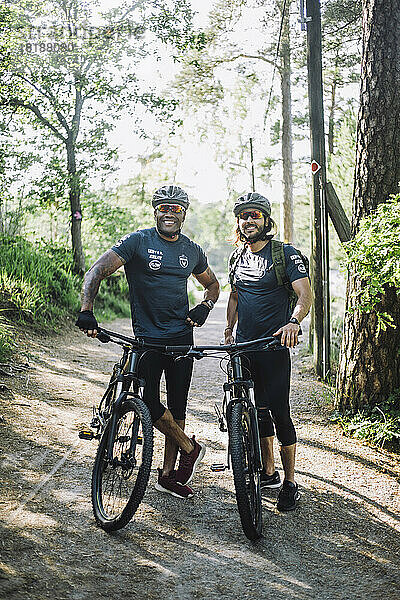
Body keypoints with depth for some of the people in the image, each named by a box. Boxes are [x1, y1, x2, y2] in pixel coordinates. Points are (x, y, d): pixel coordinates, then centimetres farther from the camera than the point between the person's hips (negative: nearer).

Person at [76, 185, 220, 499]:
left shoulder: (192, 250, 9)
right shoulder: (138, 241, -4)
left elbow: (213, 284, 25)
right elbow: (97, 271, -12)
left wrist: (204, 306, 2)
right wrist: (86, 311, -27)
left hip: (182, 337, 3)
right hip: (148, 337, -3)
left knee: (177, 407, 5)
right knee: (149, 402, -12)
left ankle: (168, 474, 17)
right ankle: (191, 447, 11)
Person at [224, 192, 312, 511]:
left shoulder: (285, 254, -7)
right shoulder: (238, 258, 13)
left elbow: (306, 295, -17)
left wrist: (293, 322, -35)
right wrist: (229, 331, 18)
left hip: (274, 346, -6)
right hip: (244, 346, 6)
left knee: (280, 413, -6)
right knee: (258, 411, 12)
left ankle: (290, 482, 6)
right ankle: (268, 473, 25)